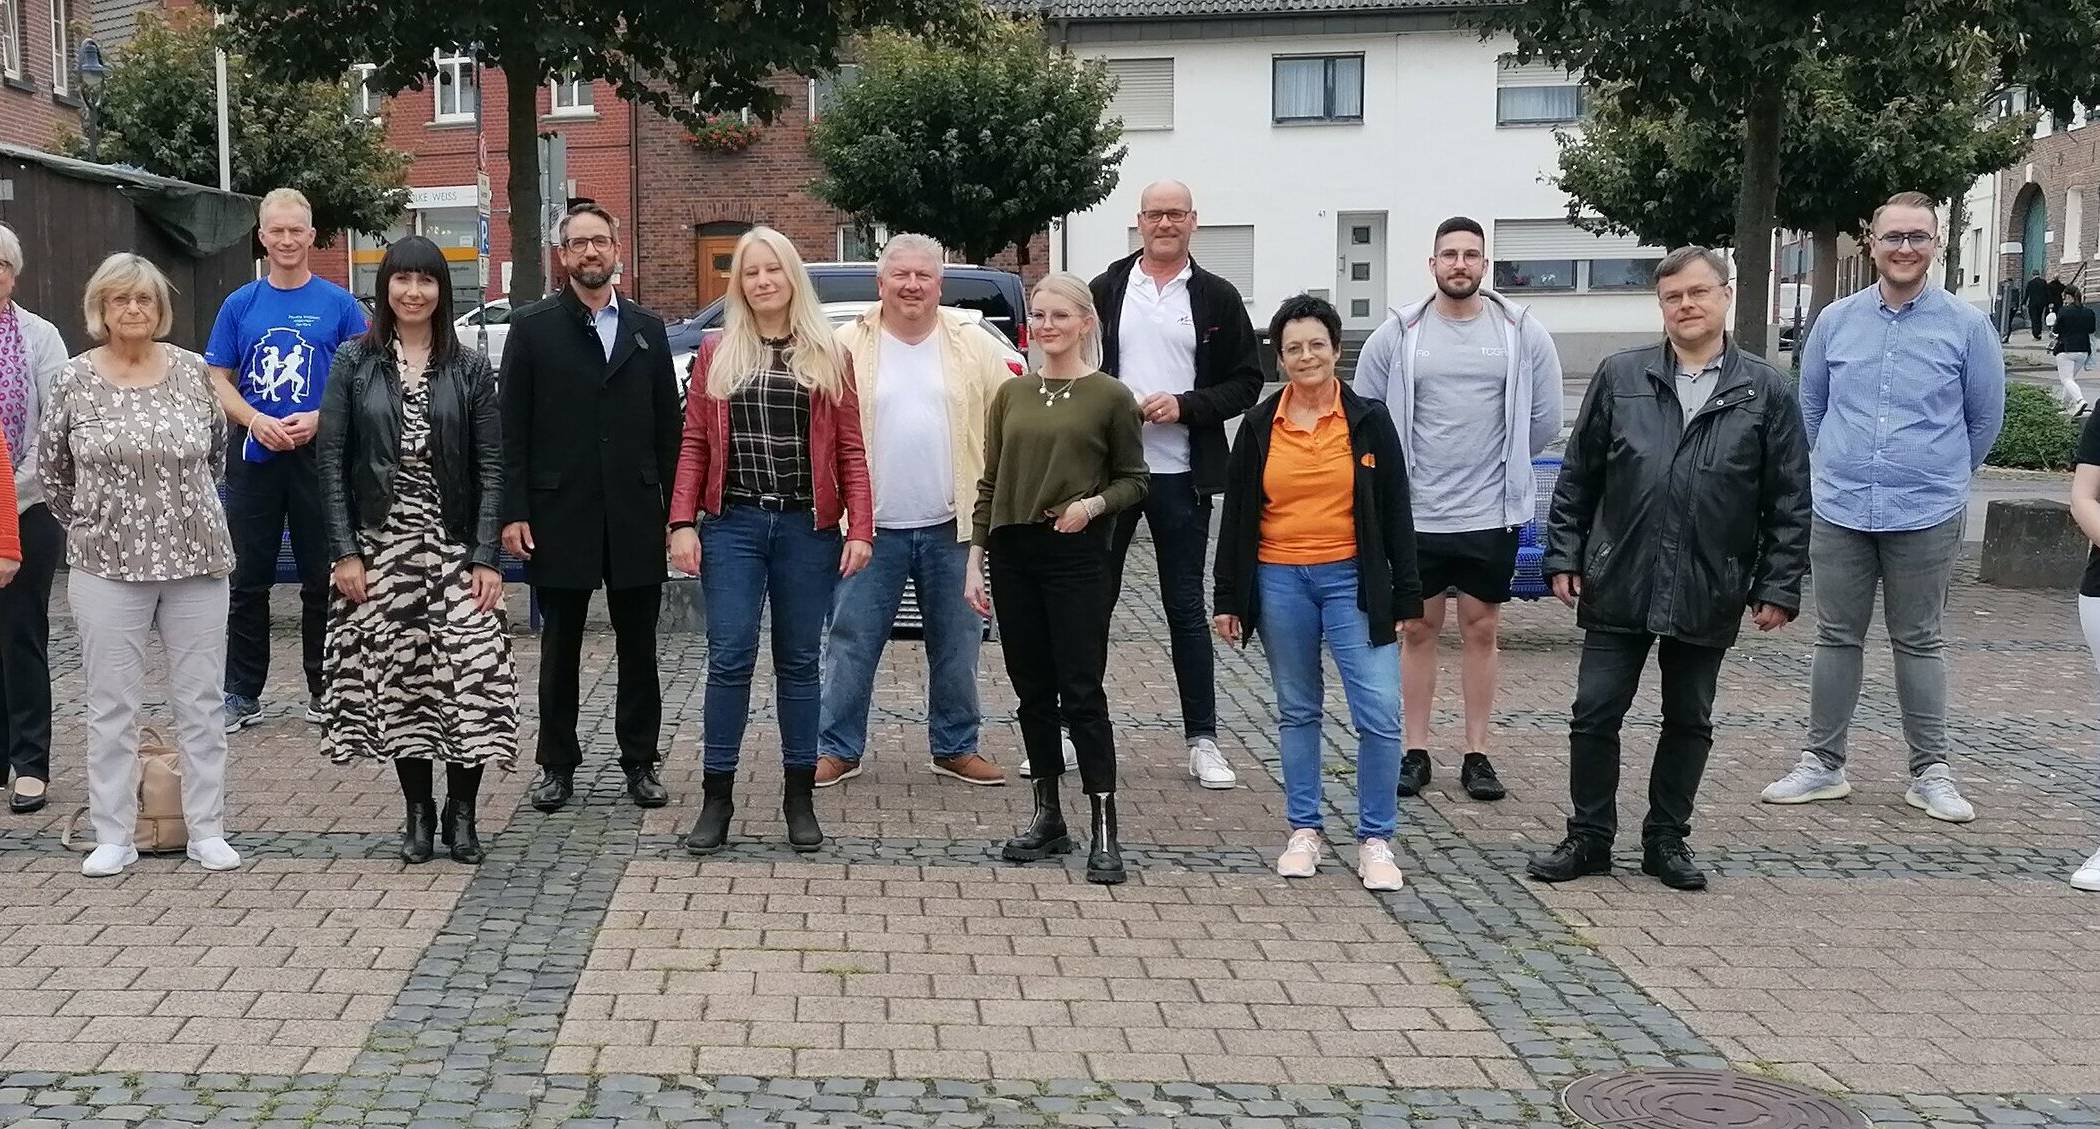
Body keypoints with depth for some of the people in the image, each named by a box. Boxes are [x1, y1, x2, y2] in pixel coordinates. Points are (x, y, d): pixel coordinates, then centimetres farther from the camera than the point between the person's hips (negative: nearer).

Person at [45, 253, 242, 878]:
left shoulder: (193, 372, 1)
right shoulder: (74, 380, -1)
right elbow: (51, 466, 9)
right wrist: (89, 524, 14)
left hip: (196, 562, 1)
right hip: (107, 567, -1)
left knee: (201, 700, 6)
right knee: (110, 705, 5)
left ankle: (207, 830, 16)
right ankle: (112, 837, 15)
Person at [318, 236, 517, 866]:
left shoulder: (469, 369, 4)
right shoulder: (355, 363, 4)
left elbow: (490, 466, 1)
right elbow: (332, 459, 2)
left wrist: (487, 557, -7)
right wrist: (345, 551, -5)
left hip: (454, 546, 0)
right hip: (381, 546, 1)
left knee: (475, 674, -10)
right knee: (398, 679, 4)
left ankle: (461, 812, 6)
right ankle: (418, 812, 18)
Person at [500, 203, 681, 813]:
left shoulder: (647, 328, 10)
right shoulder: (532, 327, 2)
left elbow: (668, 427, 9)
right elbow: (512, 428, -1)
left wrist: (675, 510, 3)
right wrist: (514, 512, -8)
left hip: (636, 516, 2)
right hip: (559, 514, -2)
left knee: (639, 646, 7)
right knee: (560, 646, 7)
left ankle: (640, 761, 18)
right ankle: (557, 765, 17)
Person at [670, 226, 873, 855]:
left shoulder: (828, 357, 6)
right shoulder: (716, 355, 7)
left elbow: (850, 451, 3)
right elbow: (694, 446, 5)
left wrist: (860, 528, -5)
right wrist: (682, 524, -4)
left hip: (807, 527, 0)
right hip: (733, 525, 0)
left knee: (799, 661, 7)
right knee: (729, 658, -3)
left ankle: (799, 798, 16)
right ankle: (716, 797, 6)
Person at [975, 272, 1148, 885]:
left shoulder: (1111, 397, -1)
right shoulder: (1011, 395, 10)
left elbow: (1134, 481, 4)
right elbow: (990, 483, 13)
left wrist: (1094, 503, -15)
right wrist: (975, 557, 8)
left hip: (1078, 557, -4)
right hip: (1013, 556, 4)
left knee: (1081, 692, -5)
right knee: (1033, 691, 10)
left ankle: (1105, 831, -1)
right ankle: (1047, 816, 21)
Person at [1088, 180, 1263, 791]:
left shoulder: (1217, 298, 4)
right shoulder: (1104, 291, 5)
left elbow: (1246, 383, 2)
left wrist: (1184, 406, -12)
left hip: (1181, 473, -1)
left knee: (1186, 606, 5)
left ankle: (1202, 740, 11)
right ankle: (1073, 727, 18)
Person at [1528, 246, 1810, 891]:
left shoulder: (1765, 392, 1)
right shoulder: (1620, 377, 3)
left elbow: (1789, 500, 3)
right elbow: (1577, 477, 7)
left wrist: (1779, 586, -2)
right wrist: (1564, 556, 2)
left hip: (1708, 595, 0)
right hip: (1618, 586, 0)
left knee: (1689, 721, 11)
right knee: (1595, 714, 2)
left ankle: (1667, 840, 25)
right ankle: (1589, 838, 17)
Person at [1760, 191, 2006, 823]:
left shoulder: (1966, 326, -3)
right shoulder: (1836, 321, 3)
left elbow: (1985, 417, 9)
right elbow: (1812, 404, 17)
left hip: (1926, 517, -2)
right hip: (1840, 513, 2)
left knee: (1920, 644, 7)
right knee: (1836, 639, 8)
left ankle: (1930, 772, 16)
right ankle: (1824, 765, 17)